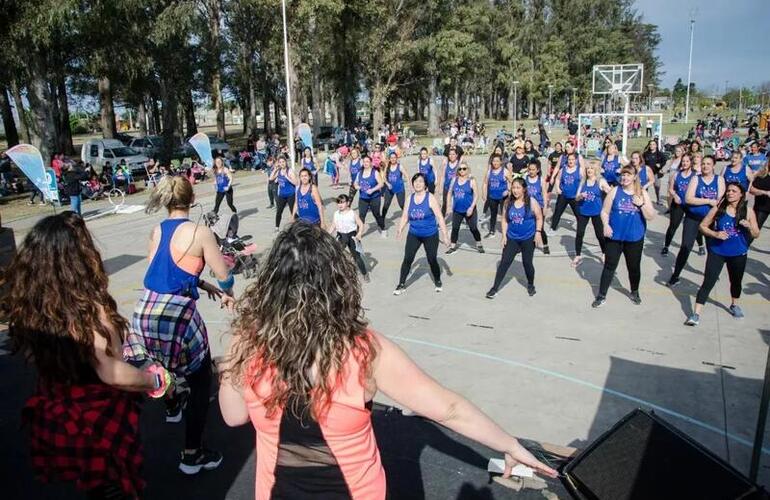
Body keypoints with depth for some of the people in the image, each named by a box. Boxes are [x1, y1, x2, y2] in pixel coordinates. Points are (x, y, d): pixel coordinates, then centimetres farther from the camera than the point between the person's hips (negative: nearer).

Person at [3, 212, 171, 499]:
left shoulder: (25, 302, -10)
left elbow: (49, 359, 2)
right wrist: (158, 381, -15)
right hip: (100, 421, -5)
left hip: (51, 417, 6)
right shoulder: (88, 307, -29)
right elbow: (111, 373, -29)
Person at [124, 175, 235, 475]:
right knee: (200, 381, 9)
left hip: (146, 311, 7)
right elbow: (225, 278, -7)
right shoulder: (200, 233, -10)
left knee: (166, 360, 35)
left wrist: (204, 286, 18)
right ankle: (192, 455, 11)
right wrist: (225, 294, 15)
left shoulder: (157, 231, 7)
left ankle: (172, 407, 59)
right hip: (176, 314, -6)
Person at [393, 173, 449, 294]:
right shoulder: (410, 198, 1)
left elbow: (440, 217, -10)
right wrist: (400, 230, -6)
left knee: (432, 260, 6)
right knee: (407, 259, -5)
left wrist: (444, 235, -13)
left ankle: (438, 282, 31)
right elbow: (405, 216, 7)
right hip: (413, 235, 3)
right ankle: (401, 284, 8)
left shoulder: (430, 198, -11)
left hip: (431, 235, -3)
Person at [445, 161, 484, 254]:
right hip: (457, 210, 4)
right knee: (455, 228, 7)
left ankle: (479, 244, 23)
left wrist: (472, 207, -17)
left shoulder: (471, 180, -8)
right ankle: (453, 246, 20)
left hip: (469, 210, -4)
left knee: (473, 228, 3)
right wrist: (449, 204, 7)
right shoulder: (454, 180, 4)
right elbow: (450, 192, 13)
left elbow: (476, 195, -9)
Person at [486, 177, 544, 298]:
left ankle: (531, 285, 31)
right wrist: (504, 235, 0)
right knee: (504, 262, -3)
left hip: (528, 238, -2)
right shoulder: (508, 203, 0)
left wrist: (538, 232, -9)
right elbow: (505, 220, 6)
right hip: (512, 238, 2)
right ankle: (495, 288, 1)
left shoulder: (531, 202, -8)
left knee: (527, 262, 6)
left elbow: (539, 218, -1)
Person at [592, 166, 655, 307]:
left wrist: (641, 204, -17)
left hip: (634, 238, 1)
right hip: (614, 236, -1)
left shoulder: (643, 194, -1)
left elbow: (651, 217, -4)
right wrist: (606, 225, -16)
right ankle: (602, 296, 12)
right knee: (609, 266, 3)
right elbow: (604, 211, 0)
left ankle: (634, 292, 36)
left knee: (634, 267, 13)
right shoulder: (614, 191, -3)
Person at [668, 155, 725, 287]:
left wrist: (698, 200, -19)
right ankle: (675, 276, 2)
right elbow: (688, 199, -15)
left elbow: (721, 201, -10)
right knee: (685, 247, -6)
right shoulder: (696, 178, -4)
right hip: (692, 218, -2)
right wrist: (708, 201, -19)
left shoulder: (719, 179, 0)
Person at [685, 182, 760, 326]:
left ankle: (734, 305, 48)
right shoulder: (718, 209, -8)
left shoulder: (748, 211, -4)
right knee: (708, 282, -7)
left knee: (736, 281, 21)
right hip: (717, 252, -2)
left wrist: (749, 226, -22)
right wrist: (715, 234, -19)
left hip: (738, 254, 2)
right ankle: (696, 314, -7)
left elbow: (756, 234, -1)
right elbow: (702, 226, -2)